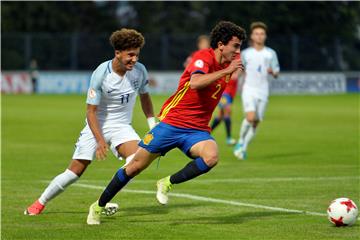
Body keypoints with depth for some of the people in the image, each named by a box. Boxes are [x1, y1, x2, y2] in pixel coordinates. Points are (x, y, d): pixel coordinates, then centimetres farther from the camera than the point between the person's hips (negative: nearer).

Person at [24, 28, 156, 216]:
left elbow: (144, 96, 14)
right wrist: (100, 140, -26)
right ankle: (40, 203, 18)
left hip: (121, 126, 3)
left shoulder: (139, 70, -8)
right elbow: (91, 111, -17)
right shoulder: (100, 74, -22)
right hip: (97, 126, -3)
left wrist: (152, 124, 8)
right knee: (75, 171, -4)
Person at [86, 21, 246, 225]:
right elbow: (195, 83, -36)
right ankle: (99, 206, 20)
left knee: (211, 157, -28)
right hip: (171, 123, -5)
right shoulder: (204, 57, -14)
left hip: (197, 130, 5)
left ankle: (168, 184, -7)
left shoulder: (226, 67, 8)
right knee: (135, 166, 1)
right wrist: (225, 71, -34)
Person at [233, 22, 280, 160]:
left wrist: (272, 72, -13)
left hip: (263, 91, 2)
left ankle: (243, 149, 13)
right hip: (249, 90, -2)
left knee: (256, 122, 0)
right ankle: (240, 141, 0)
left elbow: (276, 74, 8)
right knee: (250, 117, -22)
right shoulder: (246, 53, 6)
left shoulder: (271, 53, 6)